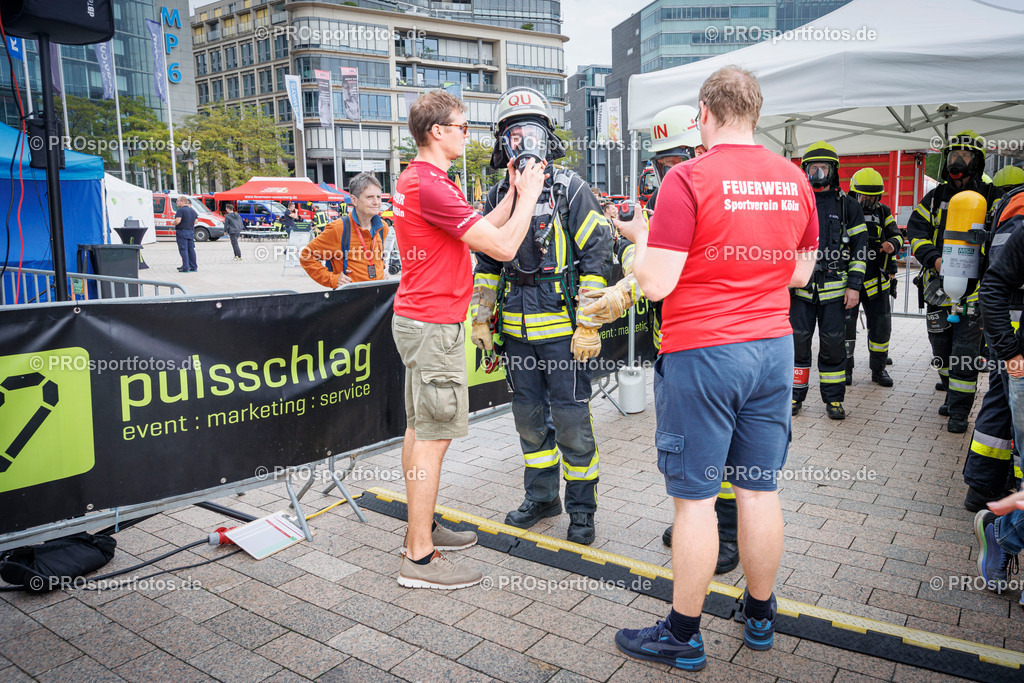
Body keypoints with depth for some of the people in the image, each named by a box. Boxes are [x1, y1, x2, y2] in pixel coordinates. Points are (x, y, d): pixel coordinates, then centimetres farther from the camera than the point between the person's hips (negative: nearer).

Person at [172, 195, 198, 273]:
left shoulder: (180, 210, -12)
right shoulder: (192, 210, 11)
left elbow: (177, 221, -21)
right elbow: (195, 221, 16)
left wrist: (173, 222, -2)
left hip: (182, 231, -7)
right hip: (191, 232, 7)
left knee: (183, 250, -4)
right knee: (191, 249, 11)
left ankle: (186, 268, -7)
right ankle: (194, 267, 12)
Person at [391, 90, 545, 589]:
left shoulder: (412, 179, 14)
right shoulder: (431, 187, -20)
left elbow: (480, 229, 15)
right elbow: (502, 246, -20)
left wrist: (514, 193, 9)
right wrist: (528, 196, -6)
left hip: (415, 319, 11)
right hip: (434, 326, -11)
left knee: (419, 427, 16)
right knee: (433, 436, -5)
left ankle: (421, 528, 29)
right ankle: (419, 557, 4)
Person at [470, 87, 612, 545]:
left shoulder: (570, 190, -5)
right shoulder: (498, 198, 10)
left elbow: (597, 257, -8)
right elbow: (486, 262, 18)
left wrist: (588, 326, -12)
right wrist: (480, 318, 13)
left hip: (562, 330, -5)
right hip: (516, 331, 5)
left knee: (571, 422, 1)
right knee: (530, 419, 15)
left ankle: (581, 508, 18)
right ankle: (541, 497, 32)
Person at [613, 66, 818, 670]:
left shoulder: (687, 179, -12)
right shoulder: (794, 180, 6)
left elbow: (656, 284, -15)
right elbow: (800, 273, 15)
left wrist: (640, 237, 3)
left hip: (701, 354, -6)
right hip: (773, 348, 6)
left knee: (695, 497, 3)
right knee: (760, 490, 16)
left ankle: (683, 636, 17)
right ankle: (760, 617, 33)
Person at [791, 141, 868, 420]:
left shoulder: (847, 205, 6)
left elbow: (860, 247, 5)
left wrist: (854, 286, -2)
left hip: (835, 288, 0)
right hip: (800, 286, 1)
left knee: (833, 344, 3)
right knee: (797, 342, 3)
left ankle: (834, 399, 15)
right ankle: (795, 394, 16)